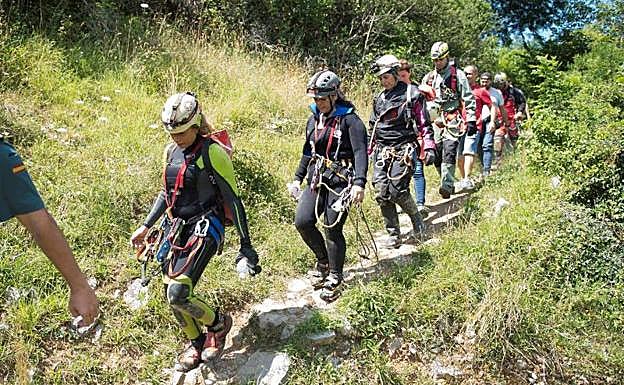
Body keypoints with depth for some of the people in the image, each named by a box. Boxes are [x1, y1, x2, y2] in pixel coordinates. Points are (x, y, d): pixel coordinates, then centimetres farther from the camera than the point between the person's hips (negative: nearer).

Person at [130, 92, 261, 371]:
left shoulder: (212, 153, -14)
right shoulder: (171, 151, 8)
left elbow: (233, 199, -13)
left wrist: (246, 244, -13)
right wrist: (146, 226, 18)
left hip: (205, 227, -7)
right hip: (177, 227, 7)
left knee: (178, 293, -18)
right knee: (171, 293, 7)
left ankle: (218, 323, 11)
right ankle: (196, 342, 31)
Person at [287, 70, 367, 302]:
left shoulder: (350, 120, -9)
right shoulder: (314, 119, 12)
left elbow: (360, 152, -17)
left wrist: (359, 183, -28)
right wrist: (298, 178, 18)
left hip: (340, 181, -6)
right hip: (317, 179, 6)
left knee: (332, 229, -5)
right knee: (302, 222, -6)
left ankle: (335, 278, 15)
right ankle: (323, 260, 21)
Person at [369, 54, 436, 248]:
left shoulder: (412, 94, 0)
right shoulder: (379, 98, 16)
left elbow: (424, 123, -1)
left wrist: (429, 148, -8)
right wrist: (366, 150, 20)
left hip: (403, 150, -5)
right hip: (382, 150, 5)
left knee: (397, 190, -14)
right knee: (382, 193, -4)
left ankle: (417, 221, 13)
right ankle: (394, 235, 7)